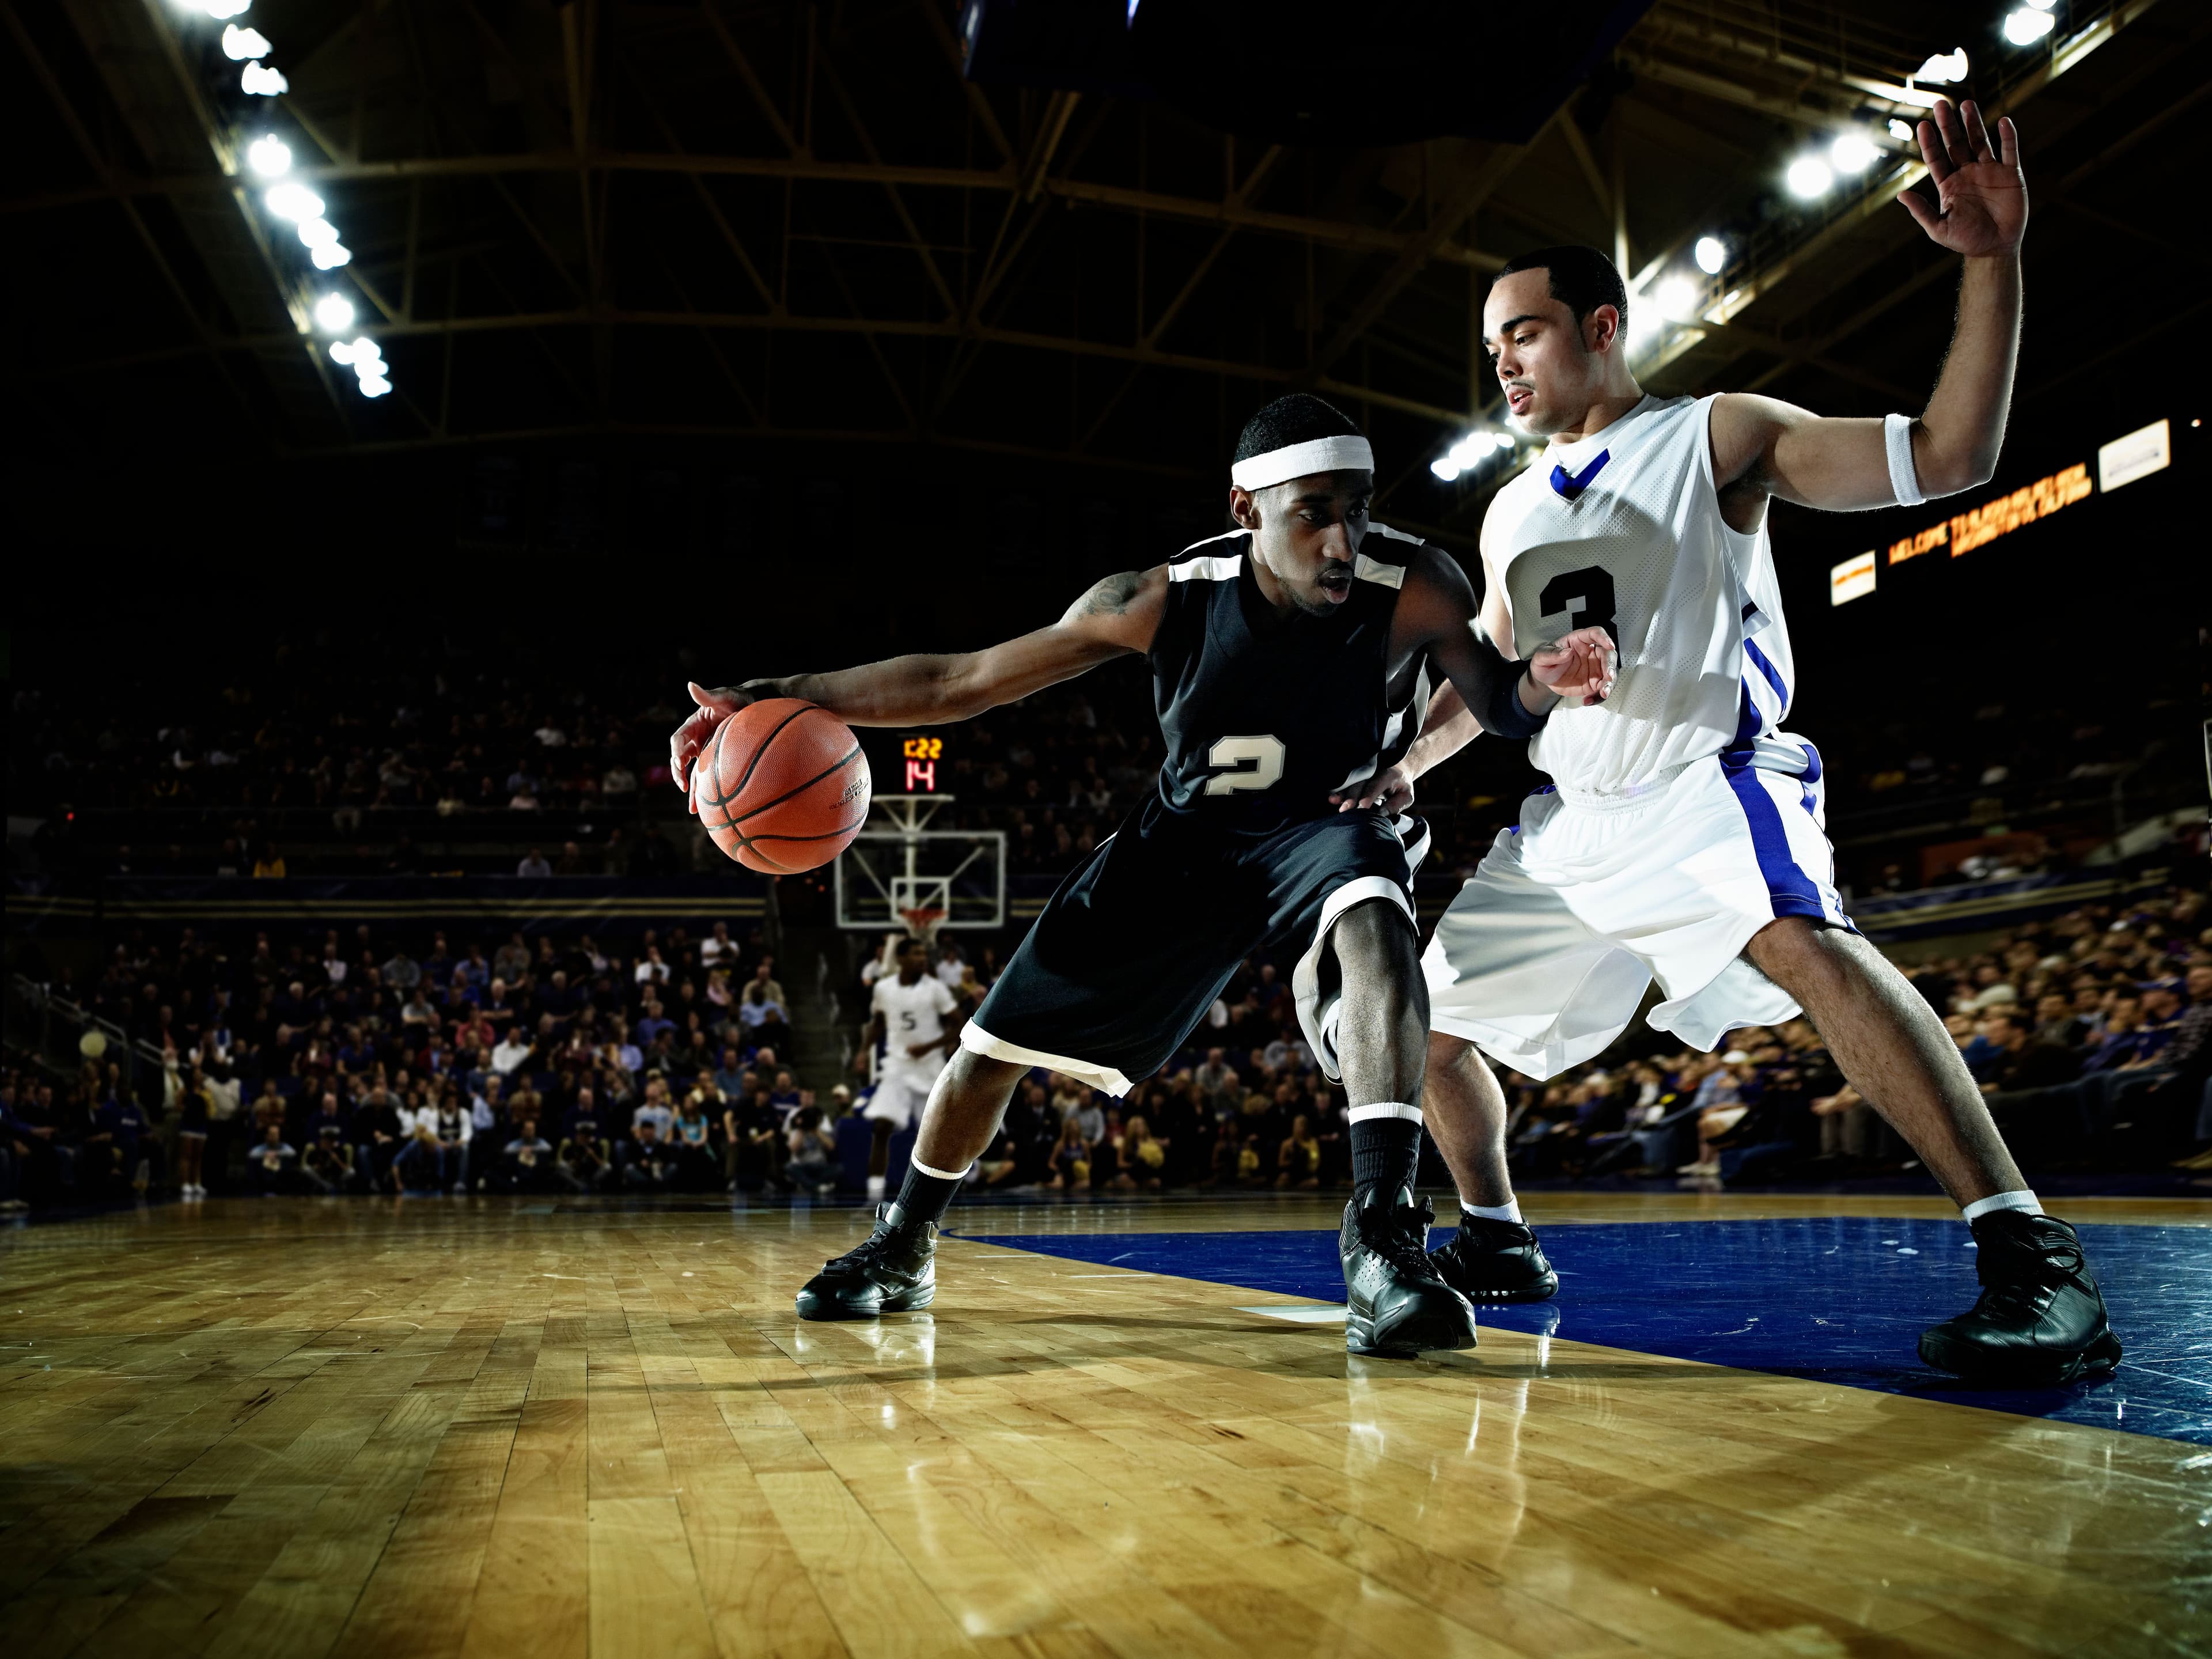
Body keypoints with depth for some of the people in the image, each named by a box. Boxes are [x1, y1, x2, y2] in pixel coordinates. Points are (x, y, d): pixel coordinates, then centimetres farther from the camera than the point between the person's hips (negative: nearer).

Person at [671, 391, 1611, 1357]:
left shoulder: (1417, 590, -26)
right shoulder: (1167, 601, -24)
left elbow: (1501, 707, -7)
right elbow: (961, 680, -17)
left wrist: (1545, 683, -33)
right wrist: (775, 698, -24)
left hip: (1331, 825, -1)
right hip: (1189, 837, 2)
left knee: (1374, 925, -40)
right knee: (998, 1040, 4)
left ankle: (1382, 1240, -37)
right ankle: (901, 1252, 29)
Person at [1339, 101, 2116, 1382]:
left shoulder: (1715, 438, -2)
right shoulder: (1514, 514, 15)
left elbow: (1948, 456, -11)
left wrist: (1993, 261, -22)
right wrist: (1405, 767, 10)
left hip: (1707, 785, -7)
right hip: (1569, 821, 7)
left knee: (1799, 939, -37)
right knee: (1424, 1016, 8)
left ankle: (2036, 1261, -36)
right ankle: (1498, 1242, 28)